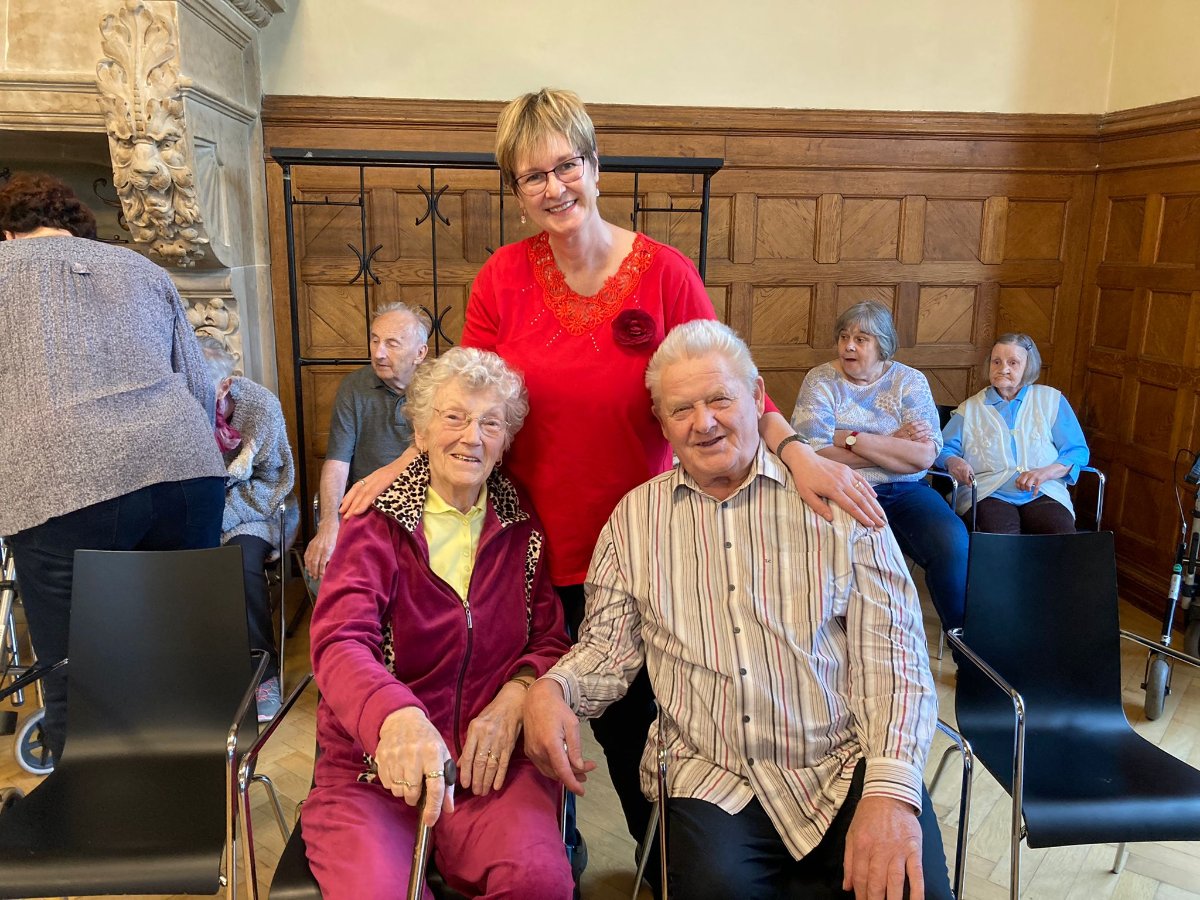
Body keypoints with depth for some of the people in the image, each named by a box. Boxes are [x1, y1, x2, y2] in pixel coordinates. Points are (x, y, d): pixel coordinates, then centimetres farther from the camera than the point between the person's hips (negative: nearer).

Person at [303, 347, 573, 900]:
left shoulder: (522, 528, 7)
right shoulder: (377, 522, -1)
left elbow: (551, 638, 7)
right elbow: (340, 640, -17)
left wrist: (515, 695, -16)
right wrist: (396, 717, -38)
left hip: (493, 763, 2)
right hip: (372, 766, -1)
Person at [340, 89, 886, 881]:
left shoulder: (664, 273, -9)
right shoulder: (503, 279, -5)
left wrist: (795, 452, -24)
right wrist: (406, 464, -9)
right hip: (535, 547, 2)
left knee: (631, 716, 14)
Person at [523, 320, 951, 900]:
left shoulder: (835, 497, 1)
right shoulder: (635, 516, 9)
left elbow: (890, 648, -4)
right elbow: (609, 645, 9)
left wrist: (891, 790, -17)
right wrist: (549, 690, -13)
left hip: (845, 765, 0)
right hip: (708, 780, 1)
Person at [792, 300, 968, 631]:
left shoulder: (909, 381, 7)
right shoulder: (820, 380, 3)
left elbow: (925, 456, -8)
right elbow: (814, 451, -12)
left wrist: (851, 439, -12)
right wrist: (893, 446, -8)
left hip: (905, 492, 2)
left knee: (953, 544, -25)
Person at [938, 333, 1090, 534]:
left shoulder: (1051, 400, 18)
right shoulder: (971, 408, 21)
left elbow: (1077, 451, 12)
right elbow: (944, 447, 14)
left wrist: (1045, 472, -8)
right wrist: (953, 461, -11)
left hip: (1043, 494, 1)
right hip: (988, 493, -1)